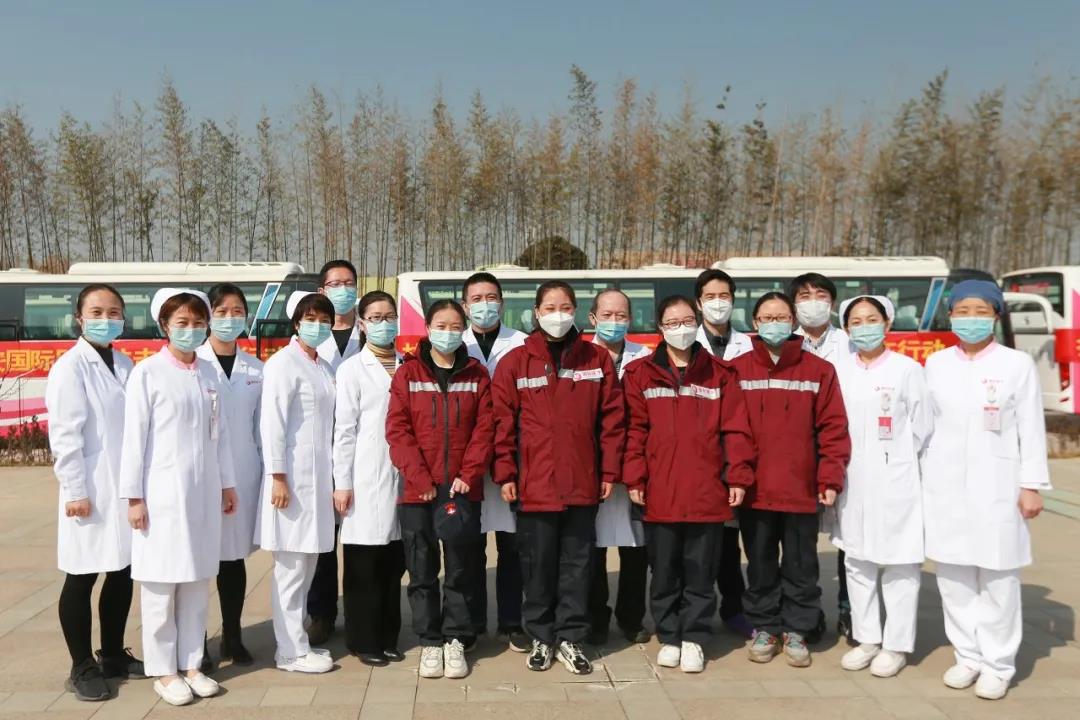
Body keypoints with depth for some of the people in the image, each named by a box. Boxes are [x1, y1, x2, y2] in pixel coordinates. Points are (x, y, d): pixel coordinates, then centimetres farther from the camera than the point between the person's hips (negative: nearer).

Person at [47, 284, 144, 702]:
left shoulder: (124, 365, 10)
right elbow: (65, 434, -13)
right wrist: (75, 490, -15)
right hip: (92, 491, -6)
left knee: (122, 574, 13)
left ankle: (113, 655, 28)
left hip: (126, 489, 6)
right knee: (82, 579, 5)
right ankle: (82, 667, 18)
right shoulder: (71, 367, -9)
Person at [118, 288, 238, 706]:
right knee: (161, 585, 4)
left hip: (203, 491, 4)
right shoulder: (147, 372, -5)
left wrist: (227, 483, 11)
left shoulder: (209, 374, 8)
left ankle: (191, 664, 22)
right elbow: (134, 437, -7)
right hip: (162, 492, -4)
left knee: (197, 582, 10)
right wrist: (134, 496, -9)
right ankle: (163, 671, 17)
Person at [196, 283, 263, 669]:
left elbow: (262, 426, 8)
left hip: (242, 473, 3)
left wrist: (268, 474, 4)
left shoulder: (256, 369, 8)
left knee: (234, 556, 11)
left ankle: (232, 638, 23)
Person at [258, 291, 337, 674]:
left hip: (318, 477, 8)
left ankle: (298, 641, 24)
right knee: (292, 566, -1)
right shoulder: (283, 363, -8)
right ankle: (291, 651, 9)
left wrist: (332, 478, 12)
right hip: (293, 478, -8)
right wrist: (277, 477, -18)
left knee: (307, 562, 14)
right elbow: (272, 423, -14)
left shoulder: (324, 367, 15)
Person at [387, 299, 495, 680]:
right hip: (417, 491, -1)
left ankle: (455, 640, 20)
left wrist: (468, 475, -11)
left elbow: (485, 429, 1)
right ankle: (430, 642, 19)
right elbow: (397, 429, -4)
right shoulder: (408, 373, 2)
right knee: (422, 571, 7)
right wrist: (420, 479, -12)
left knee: (461, 569, 7)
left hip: (463, 490, 1)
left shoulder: (477, 375, 6)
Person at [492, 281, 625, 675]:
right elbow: (503, 423, 0)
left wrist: (609, 471, 2)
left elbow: (611, 418, 5)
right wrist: (505, 474, -4)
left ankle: (570, 639, 23)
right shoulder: (515, 362, 1)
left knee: (577, 564, 10)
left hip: (583, 484, 1)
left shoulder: (597, 359, 5)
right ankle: (541, 638, 25)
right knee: (538, 565, 9)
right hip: (534, 484, -1)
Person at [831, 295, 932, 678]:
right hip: (854, 483, 4)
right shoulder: (839, 371, 5)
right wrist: (841, 464, 3)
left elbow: (923, 427, -1)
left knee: (899, 564, 3)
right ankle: (867, 639, 25)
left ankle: (896, 645, 15)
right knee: (857, 562, 11)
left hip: (895, 483, -4)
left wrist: (897, 459, 1)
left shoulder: (907, 369, -4)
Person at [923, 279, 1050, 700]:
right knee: (953, 577, 8)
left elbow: (1031, 429, 0)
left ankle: (998, 665, 14)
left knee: (997, 579, 1)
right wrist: (924, 480, 9)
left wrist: (1031, 485, -4)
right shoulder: (936, 364, 7)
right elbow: (926, 425, 9)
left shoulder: (1017, 365, 0)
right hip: (945, 487, 3)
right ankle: (968, 656, 22)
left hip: (996, 488, -3)